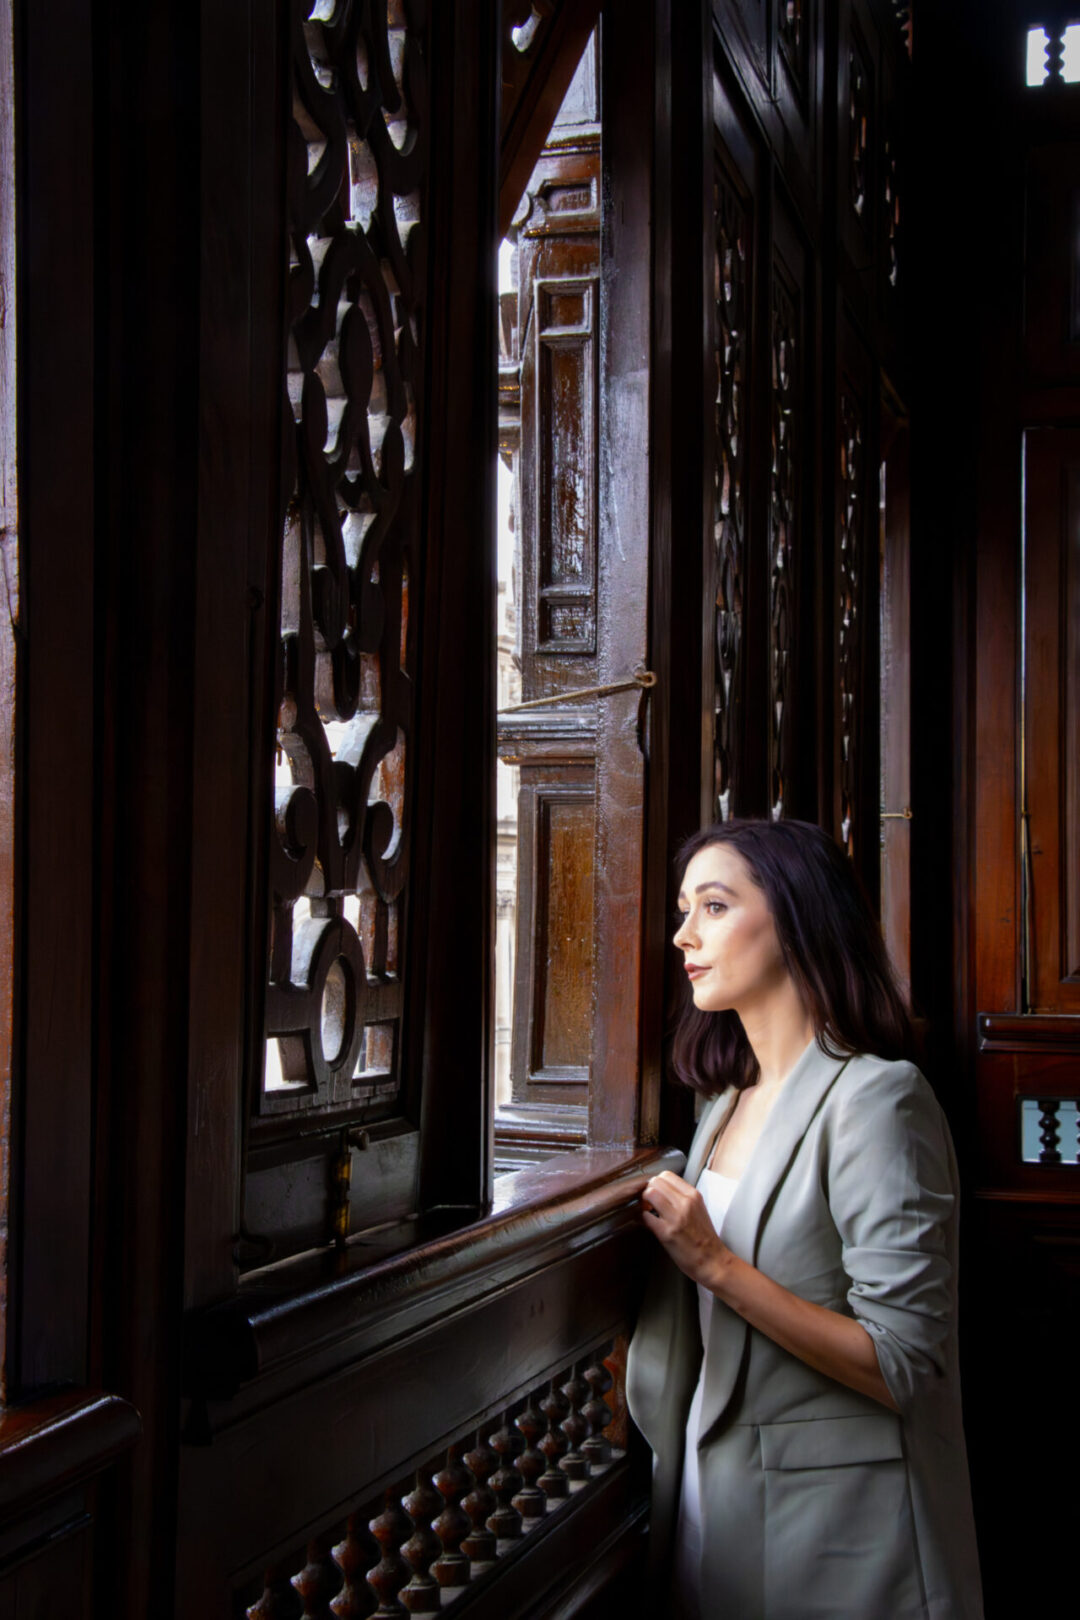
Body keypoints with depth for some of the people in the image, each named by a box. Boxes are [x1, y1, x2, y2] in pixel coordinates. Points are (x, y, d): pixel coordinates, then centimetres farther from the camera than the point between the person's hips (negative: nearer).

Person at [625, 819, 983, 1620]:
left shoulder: (874, 1097, -17)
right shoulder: (731, 1103, 8)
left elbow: (905, 1367, -22)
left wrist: (716, 1265, -23)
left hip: (827, 1520, -7)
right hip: (712, 1490, 7)